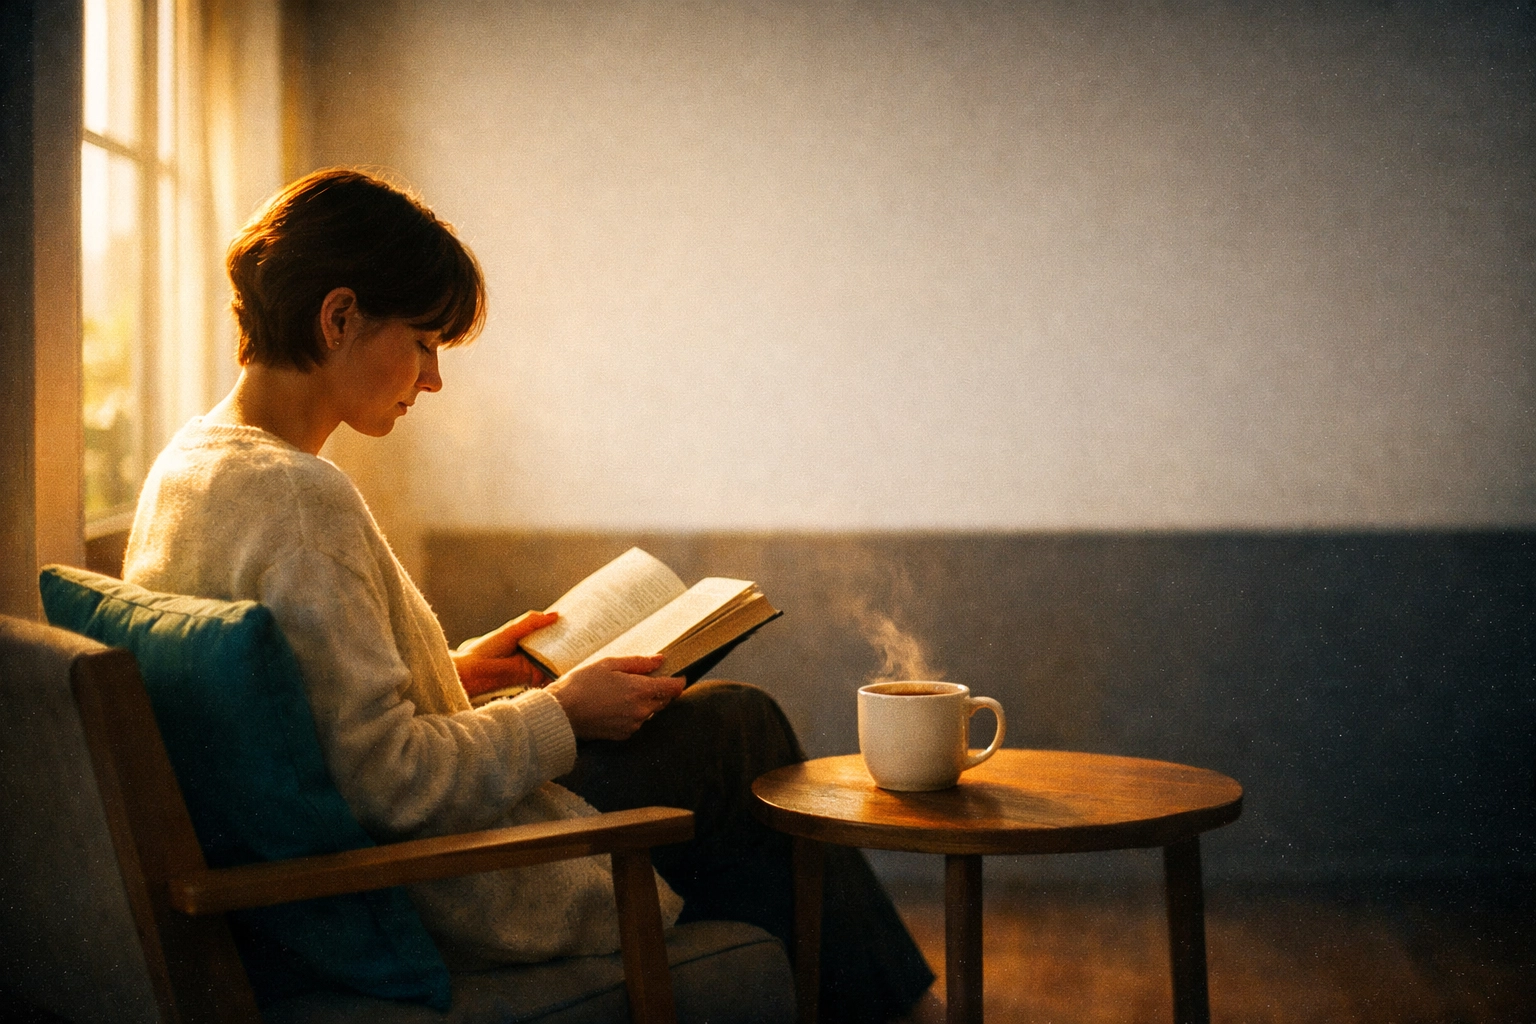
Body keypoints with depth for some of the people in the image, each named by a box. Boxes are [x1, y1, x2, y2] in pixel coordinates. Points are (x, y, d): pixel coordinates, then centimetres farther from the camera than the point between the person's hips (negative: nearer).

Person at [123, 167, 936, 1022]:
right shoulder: (302, 499, -26)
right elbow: (386, 780, -27)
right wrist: (562, 713, -15)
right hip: (447, 896, -10)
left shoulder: (190, 463, 5)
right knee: (739, 724, 5)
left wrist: (455, 671, 12)